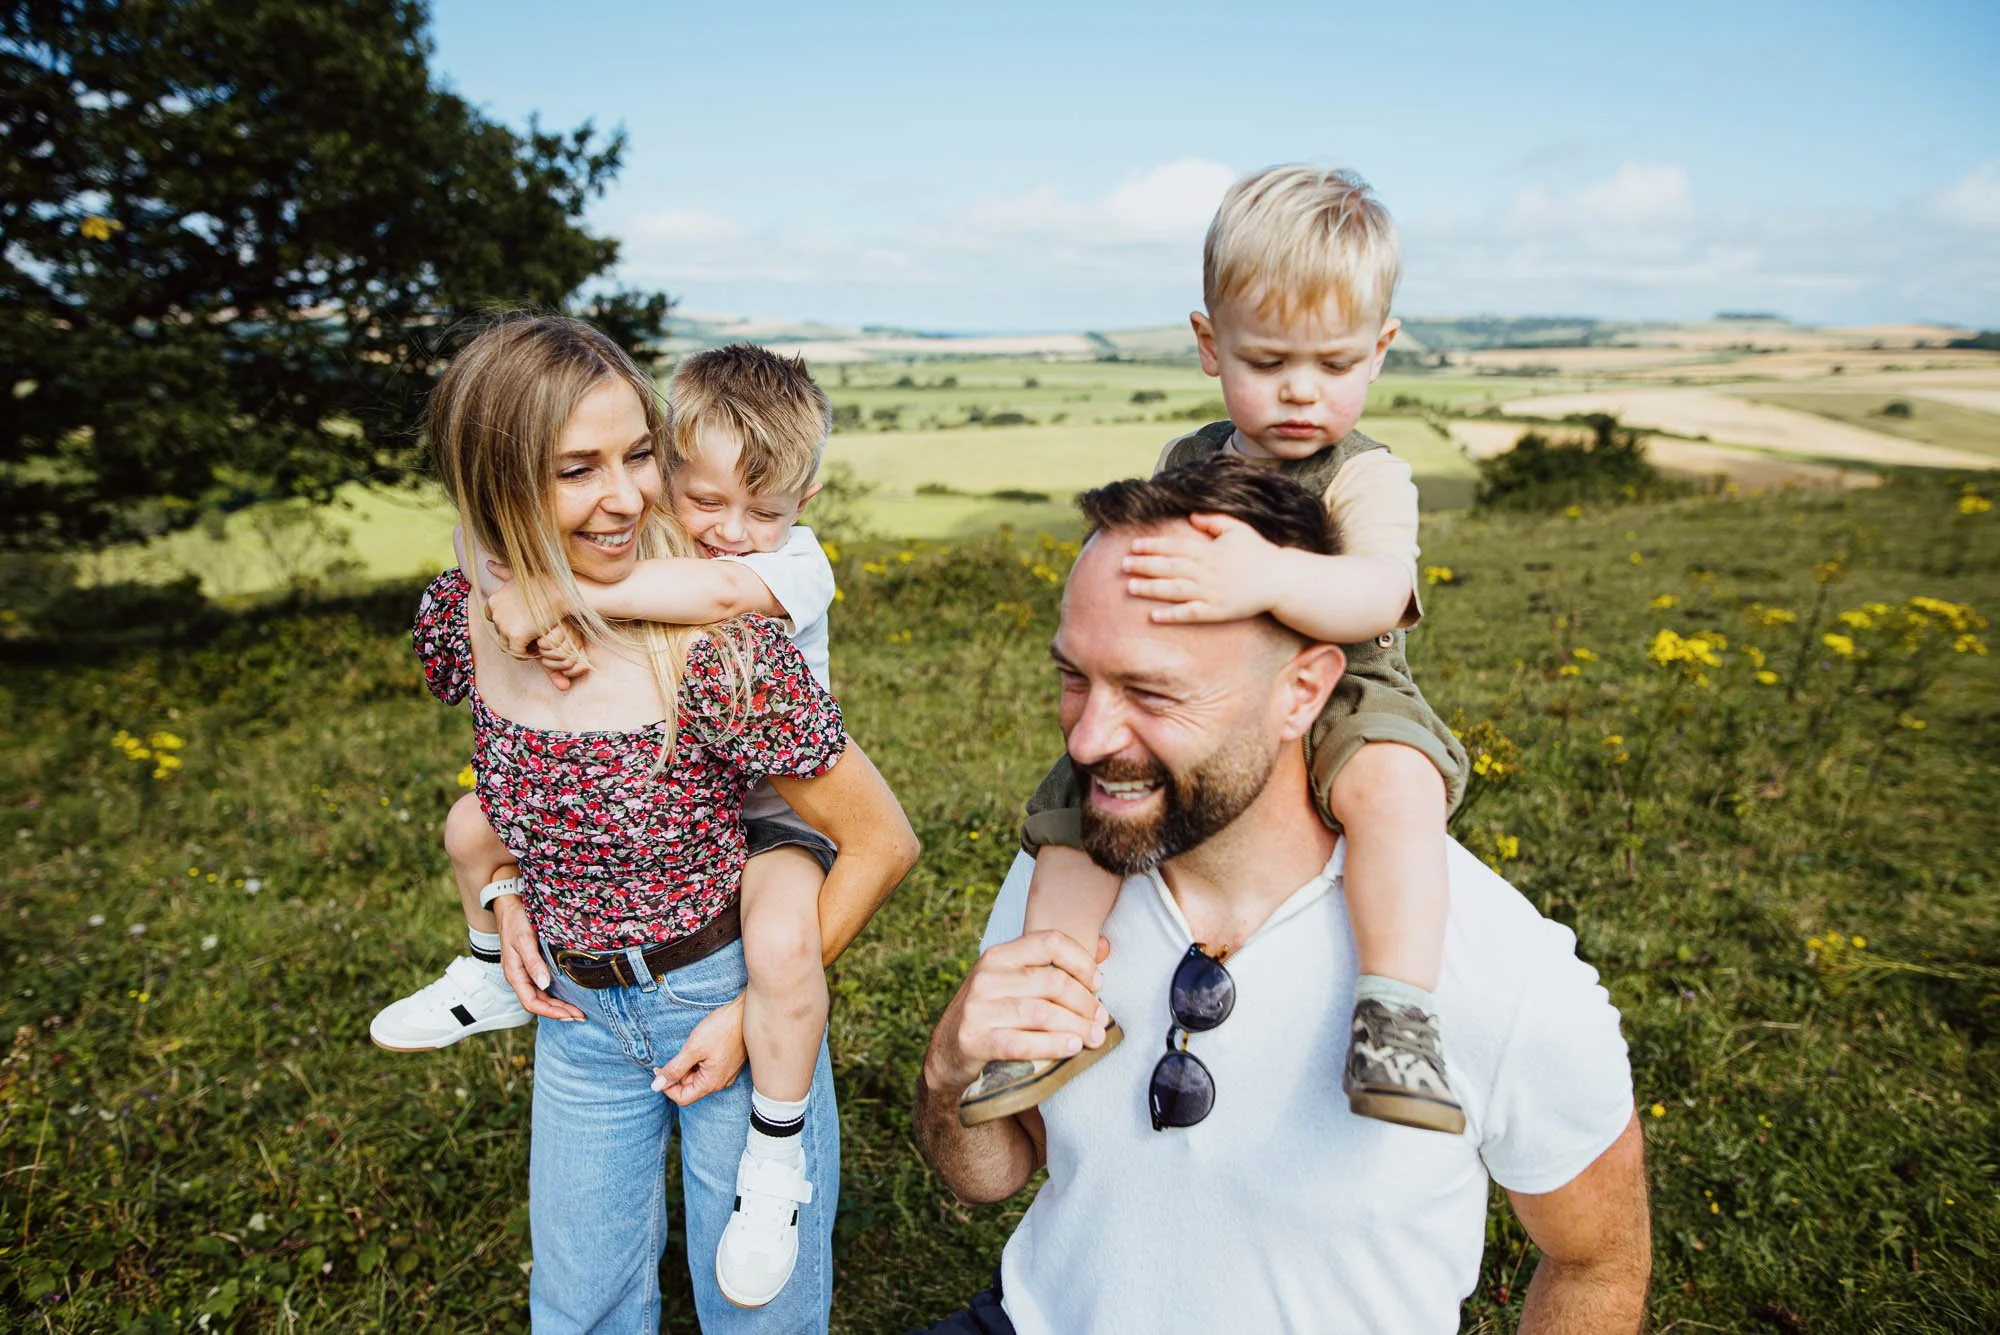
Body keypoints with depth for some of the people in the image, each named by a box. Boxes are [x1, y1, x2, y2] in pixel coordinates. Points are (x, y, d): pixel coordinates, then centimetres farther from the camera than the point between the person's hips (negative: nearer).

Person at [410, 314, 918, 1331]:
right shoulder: (460, 619, -13)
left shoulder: (715, 647, -30)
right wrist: (509, 892, -2)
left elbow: (883, 844, -22)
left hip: (728, 996, -4)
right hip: (576, 1012, 5)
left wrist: (754, 1016, -15)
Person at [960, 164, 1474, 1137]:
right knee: (1077, 799, -11)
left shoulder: (1366, 479, -8)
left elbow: (1378, 594, -29)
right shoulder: (1183, 467, 8)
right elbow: (1121, 589, 20)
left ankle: (1397, 1009, -31)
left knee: (1394, 779, -35)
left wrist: (1265, 577, -48)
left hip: (1333, 701, -4)